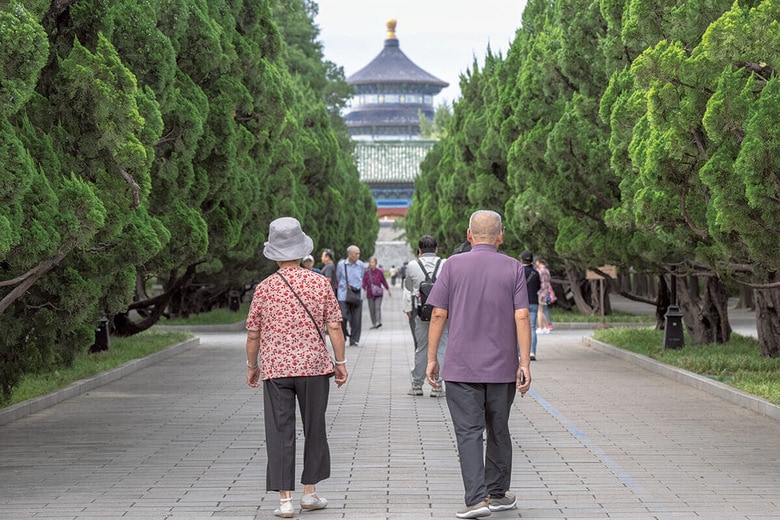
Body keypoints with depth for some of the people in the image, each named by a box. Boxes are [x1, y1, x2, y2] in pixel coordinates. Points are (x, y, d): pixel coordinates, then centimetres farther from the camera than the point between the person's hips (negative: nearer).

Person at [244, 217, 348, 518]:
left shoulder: (264, 288, -2)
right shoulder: (320, 284, -2)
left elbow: (253, 334, 3)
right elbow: (334, 327, -3)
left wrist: (252, 366, 16)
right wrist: (340, 362, 7)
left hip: (275, 368, 0)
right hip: (314, 366, 1)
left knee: (280, 433, 1)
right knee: (314, 429, 14)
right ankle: (309, 492, 20)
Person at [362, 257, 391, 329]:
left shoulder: (379, 272, 1)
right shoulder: (366, 273, 2)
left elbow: (384, 282, 10)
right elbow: (364, 283, 1)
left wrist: (388, 290, 16)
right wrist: (363, 290, -15)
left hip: (378, 293, -2)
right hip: (370, 294, 2)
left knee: (378, 307, -17)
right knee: (372, 309, 5)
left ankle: (378, 322, -25)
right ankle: (373, 324, 15)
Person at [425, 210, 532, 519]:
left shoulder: (453, 265, -2)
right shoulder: (513, 268, 0)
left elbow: (438, 314, -4)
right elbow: (521, 317, -6)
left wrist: (432, 359, 3)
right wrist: (525, 363, -4)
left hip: (461, 366, -2)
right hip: (502, 366, 2)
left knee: (469, 432, -3)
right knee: (498, 430, 15)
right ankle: (498, 493, 25)